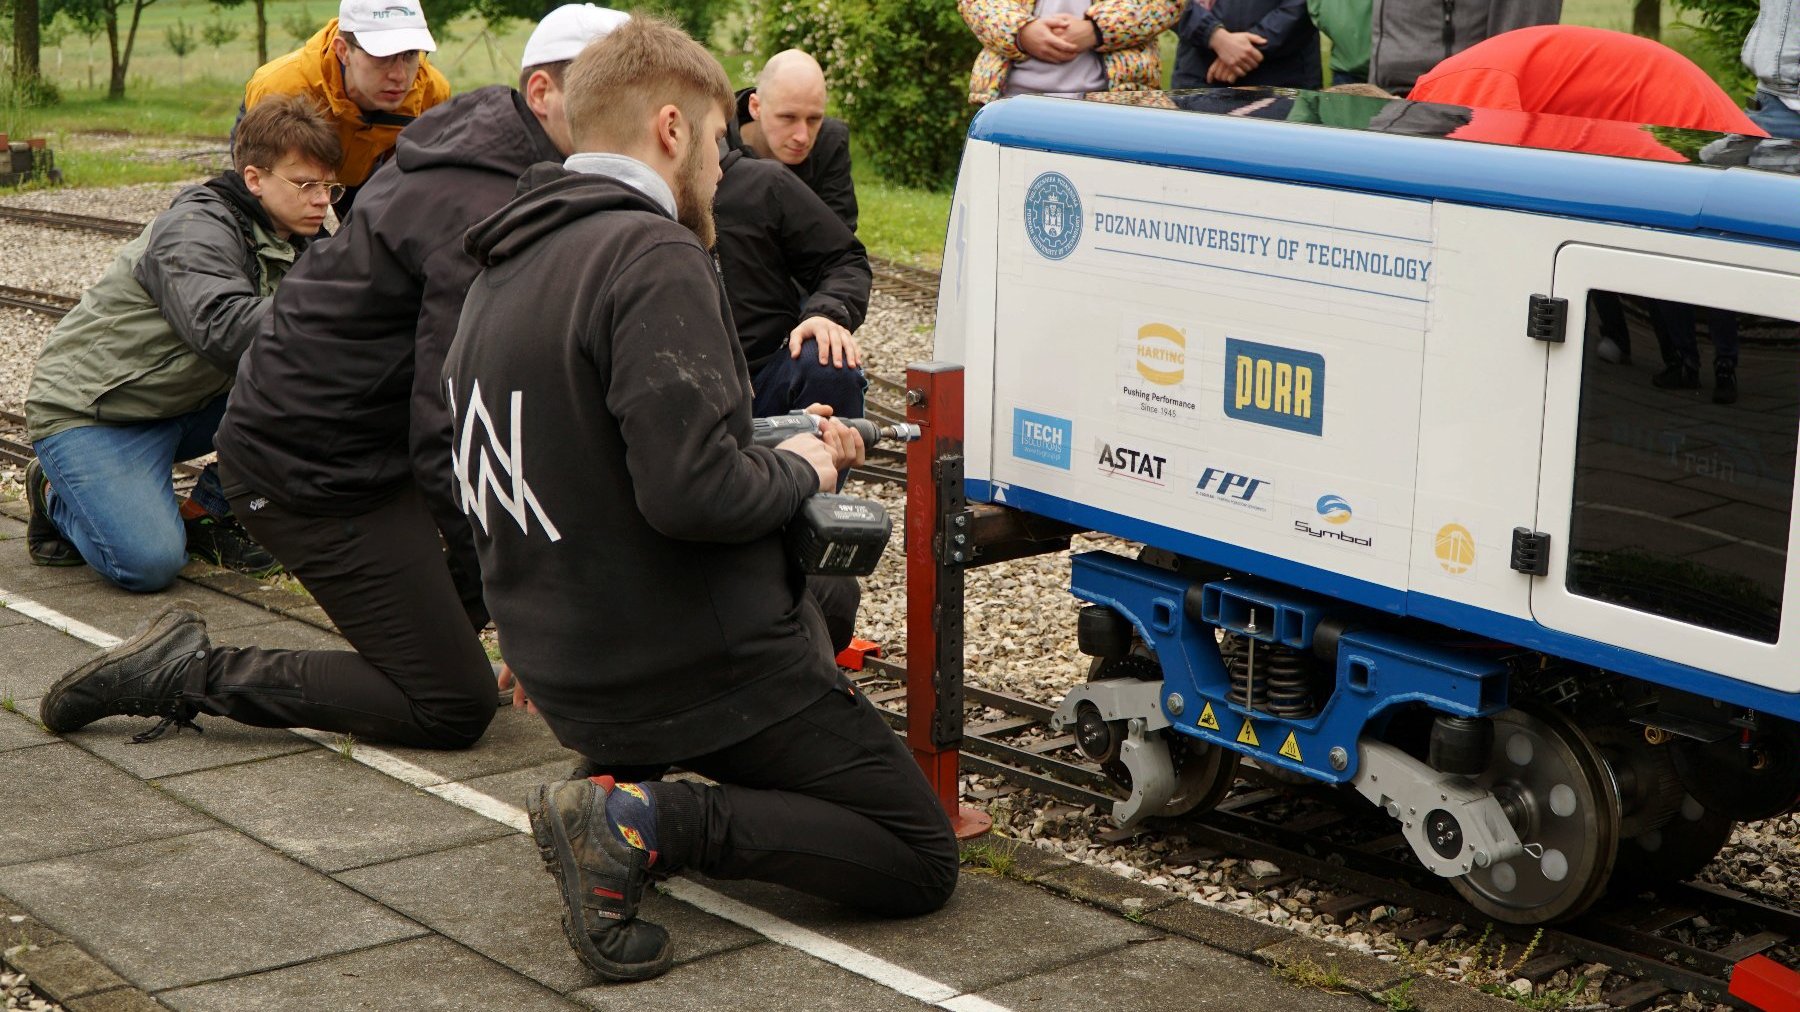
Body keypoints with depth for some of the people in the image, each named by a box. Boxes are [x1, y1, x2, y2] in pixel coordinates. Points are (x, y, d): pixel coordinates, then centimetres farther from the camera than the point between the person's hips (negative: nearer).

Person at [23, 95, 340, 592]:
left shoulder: (288, 243, 6)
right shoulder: (197, 229, -22)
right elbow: (223, 329, -40)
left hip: (183, 404, 8)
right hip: (89, 412, -8)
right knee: (151, 562, -25)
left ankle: (207, 514, 3)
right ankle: (58, 495, 6)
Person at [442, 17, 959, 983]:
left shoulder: (503, 268, 10)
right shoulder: (652, 253, -20)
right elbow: (691, 492, -29)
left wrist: (781, 443, 17)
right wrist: (798, 470, -7)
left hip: (569, 677, 9)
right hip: (697, 670, -9)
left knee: (824, 580, 35)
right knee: (920, 862, 4)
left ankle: (625, 773, 13)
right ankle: (648, 820, -13)